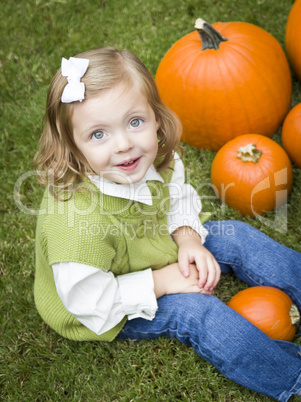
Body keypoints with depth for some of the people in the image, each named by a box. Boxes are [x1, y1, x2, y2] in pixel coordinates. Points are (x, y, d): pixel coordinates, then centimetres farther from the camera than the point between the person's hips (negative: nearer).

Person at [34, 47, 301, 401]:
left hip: (157, 247, 7)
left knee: (236, 237, 2)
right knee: (197, 312, -23)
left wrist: (188, 239, -19)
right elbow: (87, 301, -30)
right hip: (111, 313, -7)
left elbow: (179, 198, 1)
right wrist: (160, 283, -27)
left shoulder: (155, 157, -20)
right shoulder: (75, 220, -42)